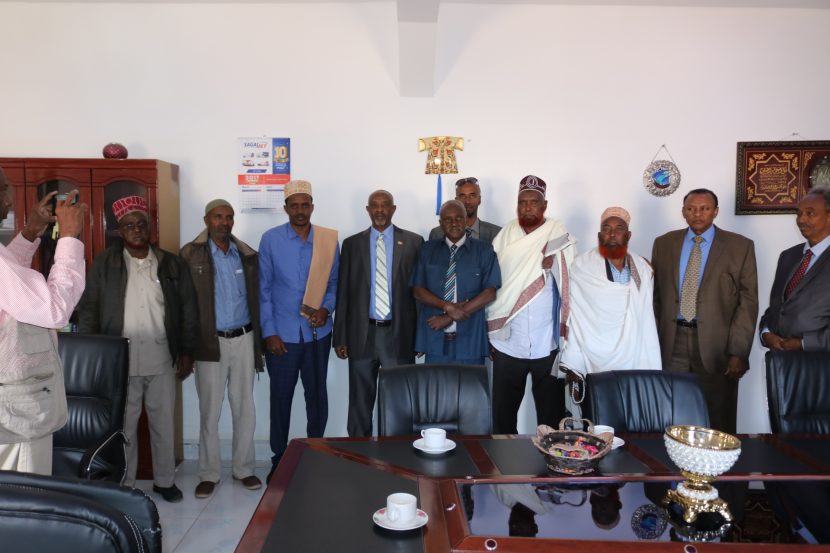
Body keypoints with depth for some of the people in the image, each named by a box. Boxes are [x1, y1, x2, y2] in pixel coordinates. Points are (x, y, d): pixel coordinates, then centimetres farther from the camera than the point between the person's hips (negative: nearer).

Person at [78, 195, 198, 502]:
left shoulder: (172, 264, 2)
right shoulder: (104, 263, 0)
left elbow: (188, 309, 4)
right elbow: (88, 309, 1)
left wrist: (187, 351, 1)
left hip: (162, 361, 1)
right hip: (120, 362, -1)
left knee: (164, 423, 12)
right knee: (124, 426, 10)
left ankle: (165, 480, 28)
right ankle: (124, 484, 26)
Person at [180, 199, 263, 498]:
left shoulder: (247, 255, 6)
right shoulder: (191, 255, -3)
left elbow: (255, 298, 8)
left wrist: (258, 340, 5)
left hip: (243, 339, 3)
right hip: (210, 342, -2)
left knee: (245, 408, 10)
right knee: (209, 411, 6)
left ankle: (244, 468, 24)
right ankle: (208, 474, 20)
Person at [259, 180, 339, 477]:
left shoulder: (329, 239, 0)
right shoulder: (270, 239, -4)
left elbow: (334, 281, 7)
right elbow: (263, 288, -3)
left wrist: (326, 308, -12)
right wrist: (269, 332, -7)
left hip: (318, 332, 2)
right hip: (282, 333, -1)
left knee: (317, 394, 12)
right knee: (281, 396, 9)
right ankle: (279, 459, 26)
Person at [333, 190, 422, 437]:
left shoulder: (413, 242, 2)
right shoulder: (352, 244, 7)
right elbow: (343, 293, 6)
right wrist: (340, 337, 2)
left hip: (399, 333, -1)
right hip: (362, 333, 1)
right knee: (360, 400, 11)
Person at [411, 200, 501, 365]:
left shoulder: (484, 250, 1)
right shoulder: (428, 249, 7)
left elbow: (490, 293, -6)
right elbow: (418, 291, 3)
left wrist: (449, 318, -11)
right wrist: (448, 307, -14)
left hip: (470, 340, -1)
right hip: (434, 339, 1)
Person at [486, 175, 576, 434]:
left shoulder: (560, 237, -1)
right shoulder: (505, 236, 5)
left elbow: (570, 286, -1)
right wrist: (491, 330, 7)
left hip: (548, 344, -2)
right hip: (507, 343, 2)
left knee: (551, 413, 9)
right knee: (503, 413, 10)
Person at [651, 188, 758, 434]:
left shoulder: (740, 246, 2)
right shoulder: (663, 244, 9)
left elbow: (748, 301, -2)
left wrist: (738, 351, -8)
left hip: (715, 342, -2)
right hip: (671, 341, 2)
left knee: (717, 425, 5)